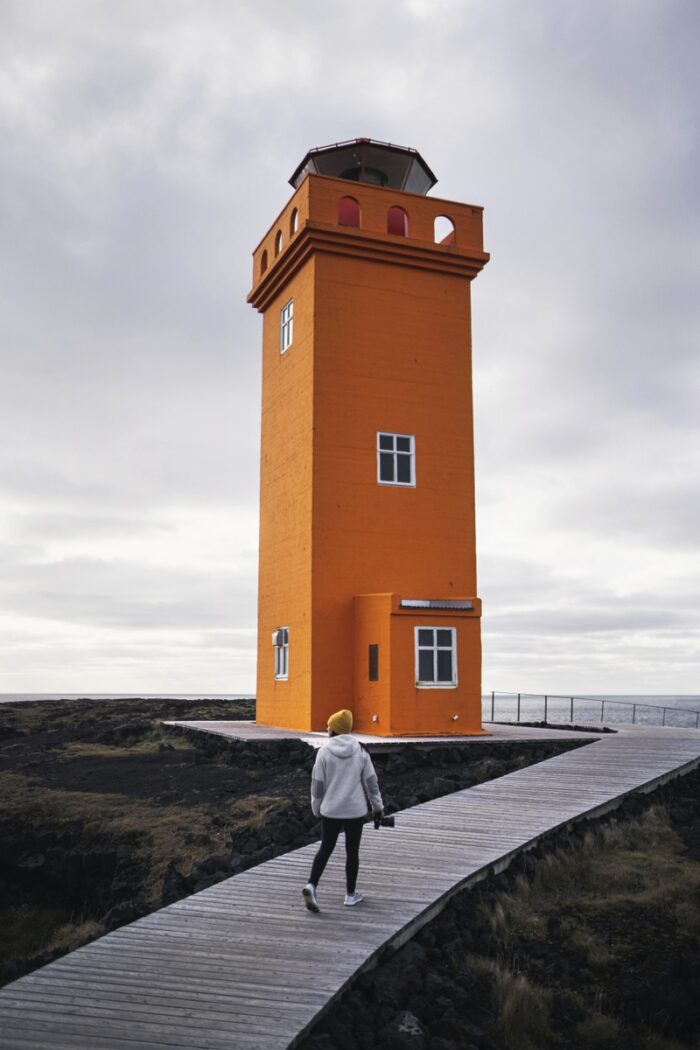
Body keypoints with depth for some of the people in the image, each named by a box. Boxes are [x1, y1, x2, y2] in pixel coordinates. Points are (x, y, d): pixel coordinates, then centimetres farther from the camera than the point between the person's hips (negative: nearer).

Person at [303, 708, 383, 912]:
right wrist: (377, 806, 11)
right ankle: (351, 894, 21)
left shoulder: (324, 751, -8)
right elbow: (371, 781, -1)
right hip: (355, 811, 1)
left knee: (325, 848, 10)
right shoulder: (360, 751, -3)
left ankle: (311, 885, -7)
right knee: (352, 851, 13)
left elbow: (317, 783, -4)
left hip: (330, 810, -1)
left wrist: (316, 808, 11)